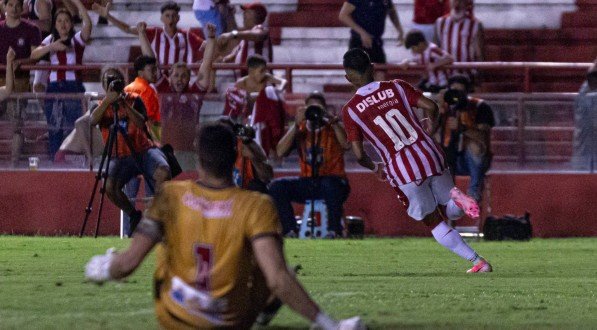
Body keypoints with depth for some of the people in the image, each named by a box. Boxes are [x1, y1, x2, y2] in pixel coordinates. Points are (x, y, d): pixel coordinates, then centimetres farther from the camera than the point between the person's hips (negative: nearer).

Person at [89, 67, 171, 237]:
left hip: (143, 150, 0)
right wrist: (108, 100, -25)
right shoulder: (102, 106, 7)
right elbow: (93, 120, -17)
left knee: (163, 171, -32)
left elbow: (141, 123, -13)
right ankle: (134, 215, -3)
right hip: (121, 156, 0)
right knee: (110, 185, -30)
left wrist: (124, 103, -22)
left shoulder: (134, 100, 6)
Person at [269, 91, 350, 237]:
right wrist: (297, 124, -15)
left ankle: (334, 230, -24)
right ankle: (290, 230, -17)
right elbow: (280, 152, -9)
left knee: (331, 186, -39)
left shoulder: (333, 127, 2)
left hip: (333, 180, -3)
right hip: (307, 184, 3)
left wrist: (332, 120, -26)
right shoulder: (300, 129, 8)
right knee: (277, 186, -20)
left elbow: (346, 145, -20)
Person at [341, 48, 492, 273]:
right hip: (430, 156, 2)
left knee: (434, 222, 13)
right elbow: (431, 107, -3)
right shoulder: (396, 87, 4)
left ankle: (478, 262, 3)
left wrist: (374, 167, 19)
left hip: (401, 170, -2)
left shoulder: (350, 111, -1)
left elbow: (358, 155, -2)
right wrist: (431, 126, 18)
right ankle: (456, 197, -14)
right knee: (452, 212, 21)